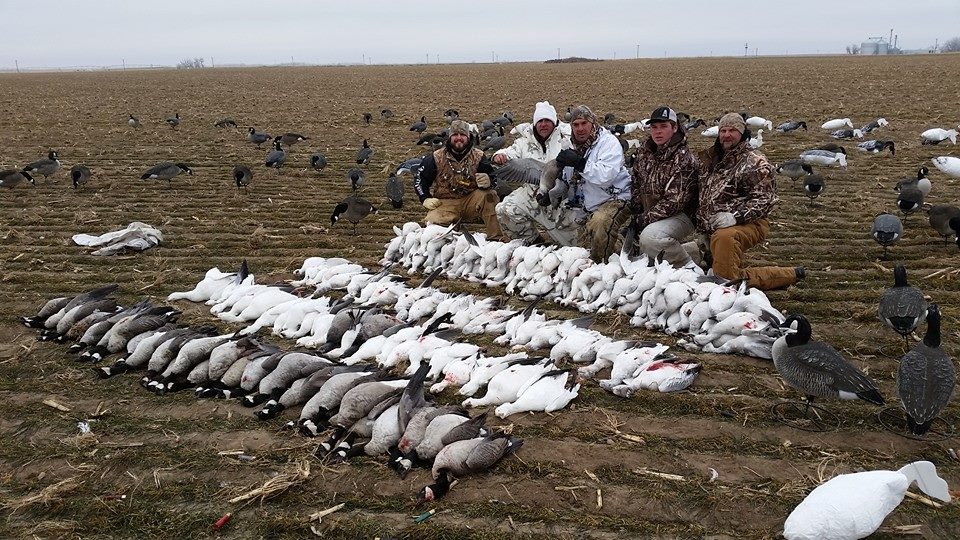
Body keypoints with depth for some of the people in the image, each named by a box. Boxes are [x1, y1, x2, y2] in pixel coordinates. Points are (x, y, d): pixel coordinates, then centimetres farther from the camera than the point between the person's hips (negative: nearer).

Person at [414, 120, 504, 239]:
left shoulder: (478, 157, 3)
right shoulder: (437, 158, 2)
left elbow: (494, 179, 2)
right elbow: (420, 178, 11)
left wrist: (488, 182, -23)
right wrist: (426, 198, -2)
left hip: (471, 202, 1)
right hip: (445, 203, -1)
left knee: (489, 196, -28)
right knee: (433, 221, -32)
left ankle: (495, 237, -23)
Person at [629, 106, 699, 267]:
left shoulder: (683, 159, -18)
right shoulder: (645, 150, 5)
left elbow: (674, 201, -22)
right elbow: (636, 184, 11)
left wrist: (643, 220, -22)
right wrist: (636, 216, -1)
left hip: (681, 215, -9)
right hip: (650, 211, 9)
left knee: (649, 237, -33)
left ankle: (688, 266, -12)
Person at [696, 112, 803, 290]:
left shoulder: (754, 163, -6)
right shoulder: (711, 158, 16)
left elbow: (764, 199, -14)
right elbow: (702, 194, 28)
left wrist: (735, 216, -27)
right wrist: (701, 224, 16)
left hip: (748, 224, -8)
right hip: (713, 229, 8)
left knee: (723, 237, -41)